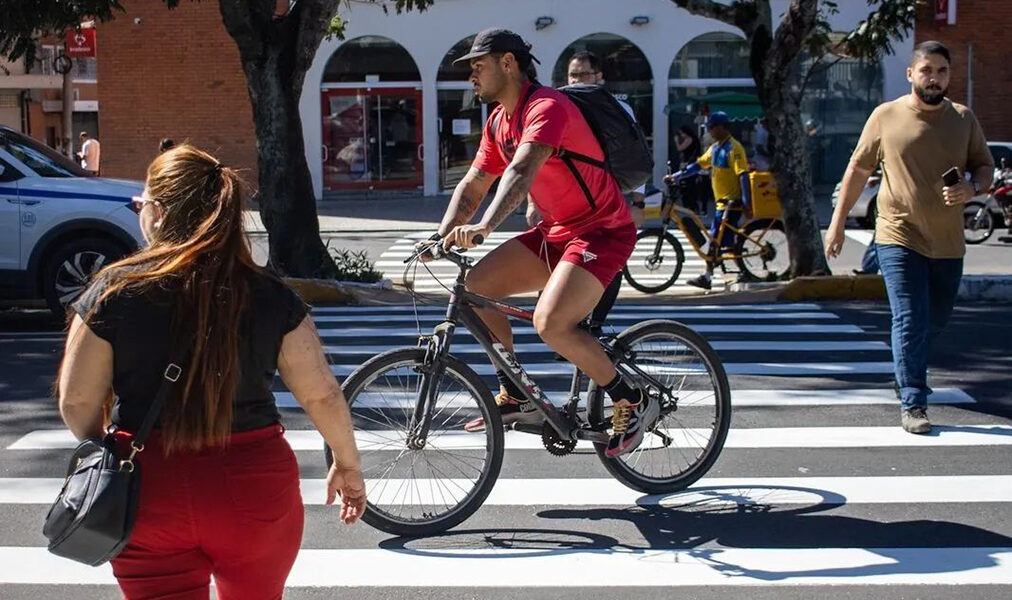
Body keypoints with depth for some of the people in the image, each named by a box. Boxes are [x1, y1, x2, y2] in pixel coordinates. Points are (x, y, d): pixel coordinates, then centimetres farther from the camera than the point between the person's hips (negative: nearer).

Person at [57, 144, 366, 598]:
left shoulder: (113, 292, -8)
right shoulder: (270, 296, -5)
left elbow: (76, 402, -4)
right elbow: (321, 394, -3)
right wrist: (347, 464, 13)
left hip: (149, 494, -1)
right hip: (255, 490, 2)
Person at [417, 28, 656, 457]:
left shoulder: (546, 107, -19)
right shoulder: (498, 122, 10)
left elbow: (521, 171, -36)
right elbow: (472, 186, 8)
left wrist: (485, 226, -49)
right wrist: (442, 237, -8)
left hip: (601, 231, -9)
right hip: (555, 230, 9)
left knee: (551, 324, -27)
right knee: (474, 286, -2)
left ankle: (633, 402, -8)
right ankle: (515, 396, 8)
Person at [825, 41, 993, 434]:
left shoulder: (963, 119, 6)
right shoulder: (886, 116, -1)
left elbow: (985, 166, 12)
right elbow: (858, 170, 5)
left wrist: (972, 188, -12)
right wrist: (837, 223, 3)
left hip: (947, 242, 4)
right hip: (900, 238, -4)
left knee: (935, 321, 16)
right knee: (910, 322, -9)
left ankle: (910, 376, 40)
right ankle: (912, 405, -5)